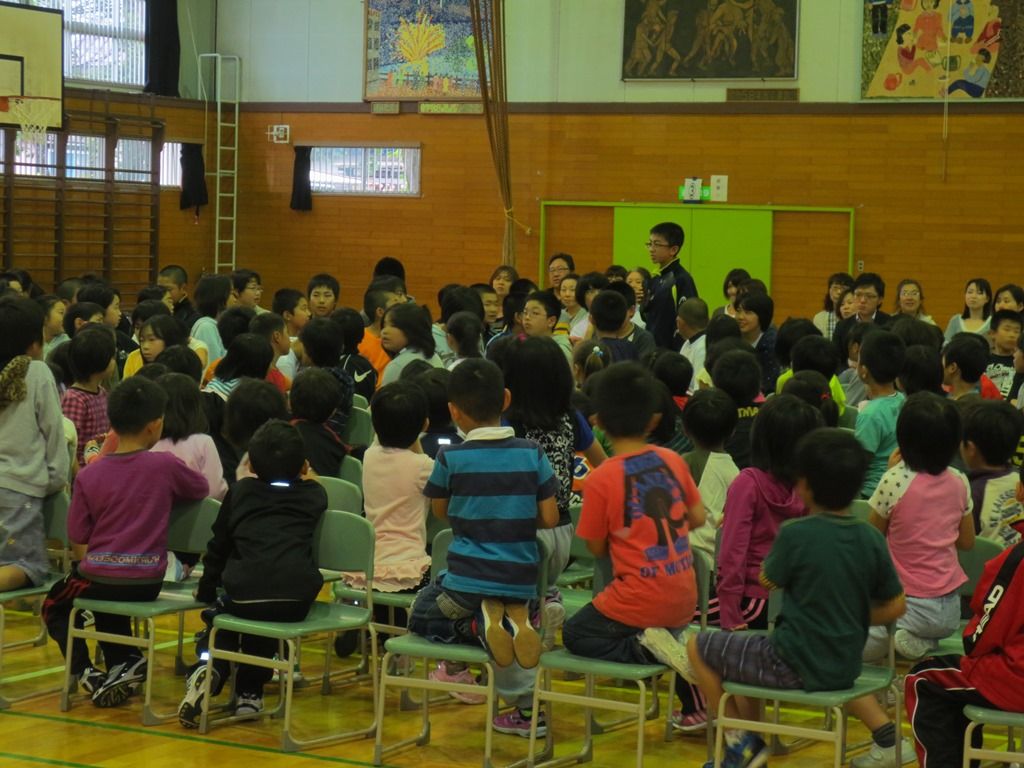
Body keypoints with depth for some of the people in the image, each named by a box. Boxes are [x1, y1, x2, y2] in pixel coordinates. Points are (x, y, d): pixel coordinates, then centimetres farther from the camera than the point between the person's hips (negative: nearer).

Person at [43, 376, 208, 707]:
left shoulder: (88, 476, -7)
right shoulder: (166, 466, -9)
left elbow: (78, 546, -2)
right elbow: (202, 488, 12)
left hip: (98, 577, -2)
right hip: (147, 583, 2)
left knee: (54, 606, 28)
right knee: (111, 605, 36)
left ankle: (85, 672, 7)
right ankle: (124, 664, 12)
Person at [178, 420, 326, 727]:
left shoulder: (240, 491, 18)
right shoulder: (315, 494, 17)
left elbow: (218, 546, 25)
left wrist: (206, 590, 38)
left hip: (244, 595, -1)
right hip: (296, 600, 1)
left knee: (222, 608, 33)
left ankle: (212, 670, 8)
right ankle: (249, 690, 30)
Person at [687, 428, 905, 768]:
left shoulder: (796, 534, -19)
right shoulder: (871, 539, -4)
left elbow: (767, 581, -1)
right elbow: (895, 607, 3)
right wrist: (854, 620, 12)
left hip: (796, 665, -7)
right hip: (845, 669, 7)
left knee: (698, 647, 12)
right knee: (747, 647, 31)